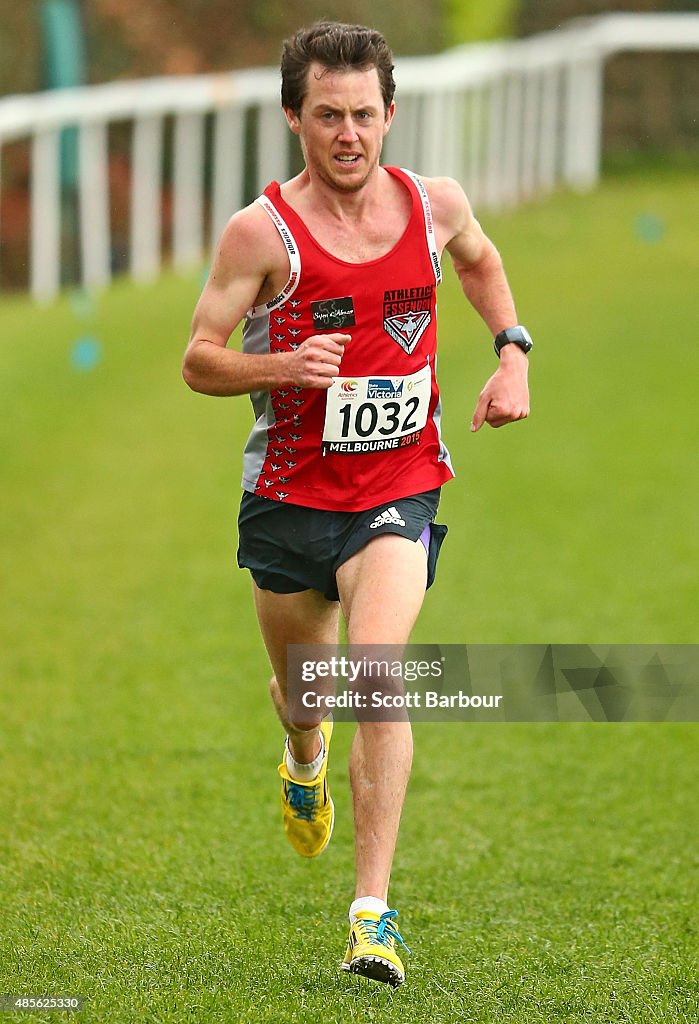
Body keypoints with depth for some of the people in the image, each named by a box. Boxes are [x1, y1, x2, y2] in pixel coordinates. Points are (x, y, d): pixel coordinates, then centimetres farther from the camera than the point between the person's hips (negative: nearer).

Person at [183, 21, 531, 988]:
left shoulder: (435, 204, -3)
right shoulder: (262, 230, -13)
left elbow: (480, 259, 22)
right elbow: (199, 361, -7)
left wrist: (513, 353, 8)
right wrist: (279, 367, -26)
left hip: (398, 490, 0)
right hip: (290, 492, 0)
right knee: (300, 680, 18)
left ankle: (373, 911, -20)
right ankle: (306, 761, 58)